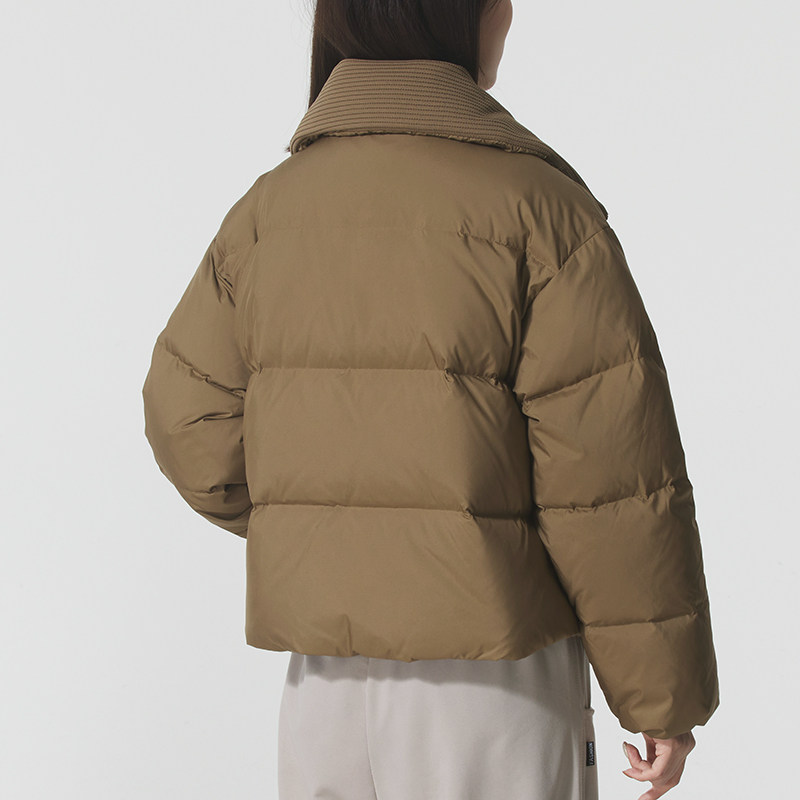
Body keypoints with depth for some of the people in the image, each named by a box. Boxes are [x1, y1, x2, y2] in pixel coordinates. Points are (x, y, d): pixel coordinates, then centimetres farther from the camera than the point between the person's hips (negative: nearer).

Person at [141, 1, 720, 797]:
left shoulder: (268, 208, 1)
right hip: (491, 666, -4)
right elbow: (612, 473, -15)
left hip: (325, 668, 5)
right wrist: (665, 693, -6)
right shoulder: (535, 205, -13)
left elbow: (194, 422, 0)